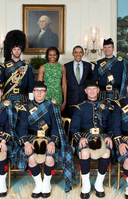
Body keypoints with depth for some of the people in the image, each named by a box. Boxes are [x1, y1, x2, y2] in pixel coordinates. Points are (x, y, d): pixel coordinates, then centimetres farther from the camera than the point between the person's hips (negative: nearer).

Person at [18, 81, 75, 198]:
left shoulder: (52, 107, 6)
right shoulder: (27, 108, 9)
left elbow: (55, 127, -1)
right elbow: (23, 128, 0)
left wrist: (52, 142, -20)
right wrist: (26, 143, -19)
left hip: (48, 138, -1)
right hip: (32, 138, 1)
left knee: (50, 156, -31)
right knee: (30, 156, -30)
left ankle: (47, 184, -3)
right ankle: (38, 184, -5)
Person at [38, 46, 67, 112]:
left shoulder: (62, 68, 7)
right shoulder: (43, 68, 2)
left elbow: (64, 85, 8)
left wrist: (64, 101, 5)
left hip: (58, 98, 2)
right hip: (46, 97, -2)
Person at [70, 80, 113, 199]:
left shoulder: (105, 106, 17)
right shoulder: (80, 108, 13)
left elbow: (111, 125, 14)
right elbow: (73, 128, 6)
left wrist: (109, 136, -7)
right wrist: (80, 138, -14)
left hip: (102, 136, 1)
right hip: (85, 136, -1)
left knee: (106, 152, -32)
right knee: (85, 152, -34)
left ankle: (99, 184, -10)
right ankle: (86, 185, -15)